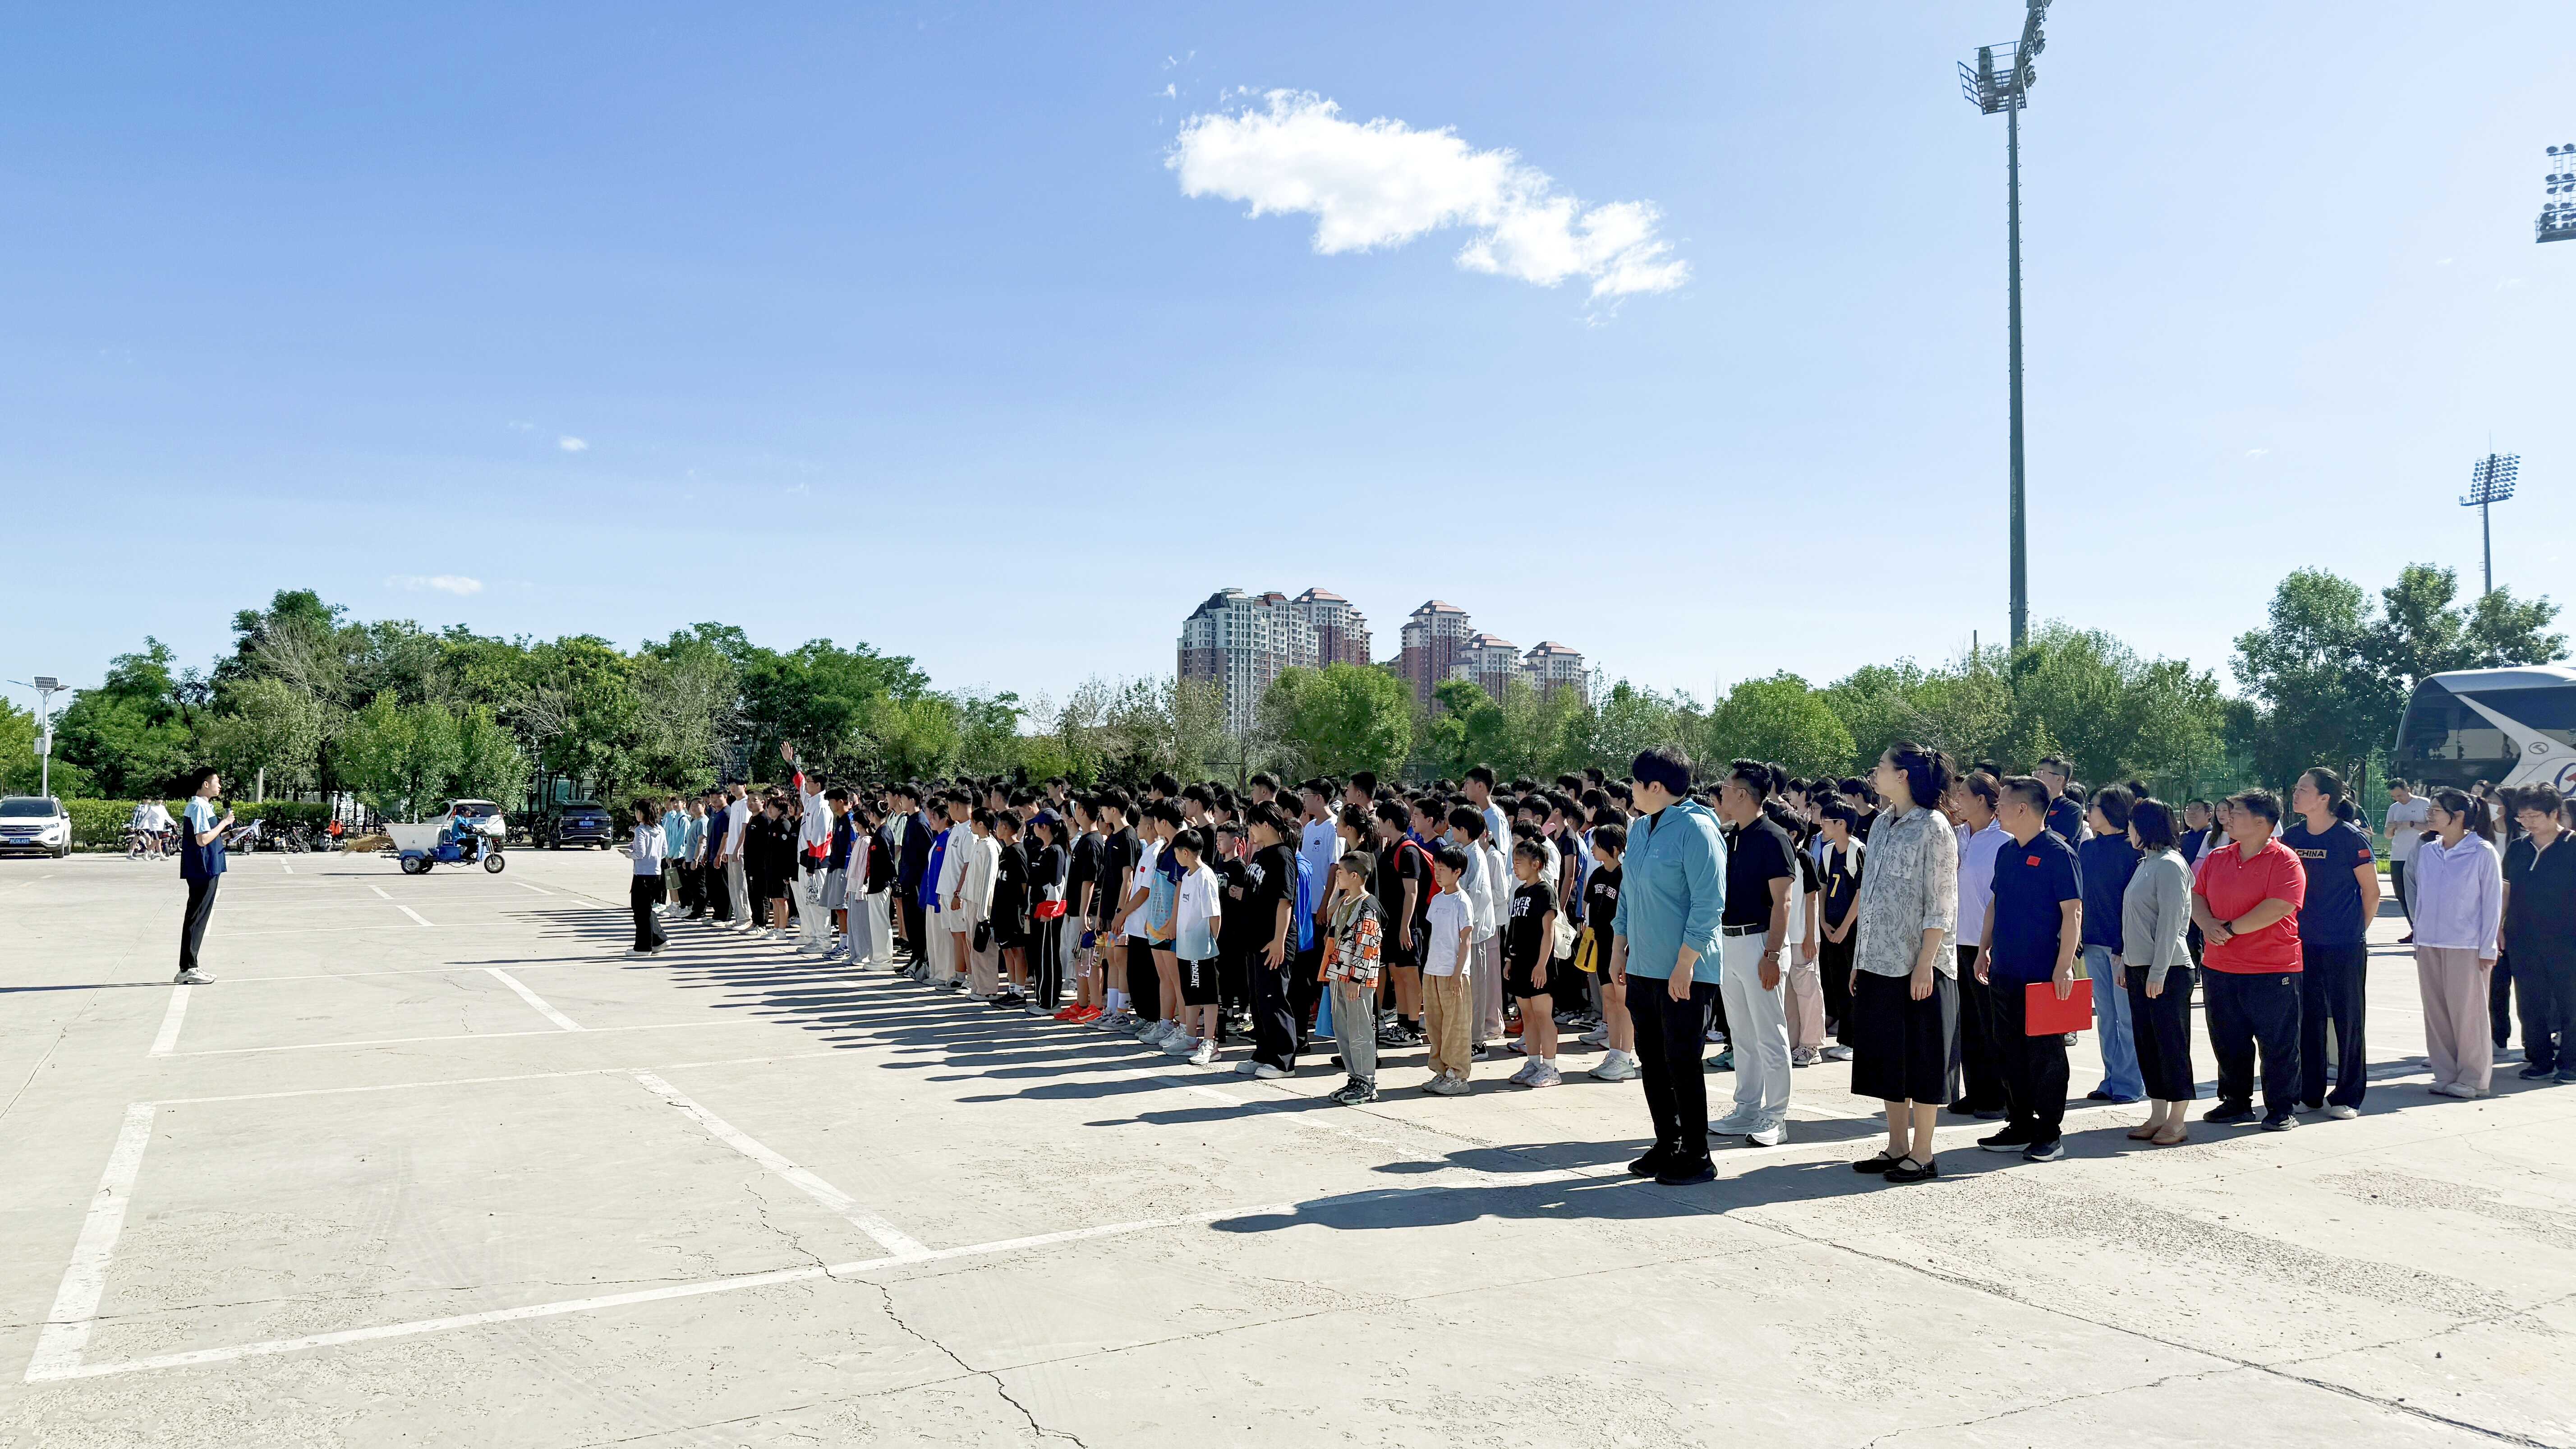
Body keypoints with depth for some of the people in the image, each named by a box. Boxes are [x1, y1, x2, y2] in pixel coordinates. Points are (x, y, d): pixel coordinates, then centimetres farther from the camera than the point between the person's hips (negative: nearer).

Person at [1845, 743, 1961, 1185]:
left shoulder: (1933, 827, -9)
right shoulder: (1883, 825, 12)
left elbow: (1940, 905, -12)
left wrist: (1925, 964, -18)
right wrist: (1860, 958, 13)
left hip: (1918, 965, -7)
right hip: (1879, 962, 8)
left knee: (1922, 1059, 1)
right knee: (1887, 1057, 11)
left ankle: (1922, 1155, 8)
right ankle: (1897, 1147, 21)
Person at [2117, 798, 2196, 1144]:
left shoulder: (2170, 865, -13)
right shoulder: (2145, 863, 15)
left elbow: (2171, 921, -17)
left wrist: (2158, 971, -19)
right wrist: (2125, 960, 16)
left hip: (2167, 970, -9)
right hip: (2140, 968, 9)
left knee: (2171, 1043, -2)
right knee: (2146, 1044, 10)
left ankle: (2177, 1122, 5)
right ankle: (2157, 1117, 16)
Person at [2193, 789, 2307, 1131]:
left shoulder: (2284, 861, -10)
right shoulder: (2217, 858, 10)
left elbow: (2277, 909, -20)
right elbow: (2197, 896, 12)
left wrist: (2230, 929, -16)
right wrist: (2208, 925, -8)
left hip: (2273, 971, -6)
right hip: (2219, 968, 6)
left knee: (2278, 1044, 4)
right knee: (2228, 1043, 14)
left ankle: (2281, 1109, 15)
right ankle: (2236, 1103, 26)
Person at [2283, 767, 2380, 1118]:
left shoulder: (2350, 837, -11)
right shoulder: (2291, 837, 3)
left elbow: (2371, 891, -3)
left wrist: (2358, 930, 3)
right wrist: (2295, 928, 12)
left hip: (2346, 946, -5)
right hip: (2303, 944, 5)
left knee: (2348, 1020, 4)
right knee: (2308, 1019, 10)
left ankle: (2347, 1097, 14)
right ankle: (2309, 1093, 20)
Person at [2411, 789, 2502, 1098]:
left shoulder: (2483, 853, -6)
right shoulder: (2427, 852, 8)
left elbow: (2492, 902, -4)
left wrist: (2487, 949, -7)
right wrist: (2419, 938, 10)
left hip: (2466, 946, -5)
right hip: (2429, 945, 5)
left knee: (2467, 1011, 0)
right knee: (2435, 1011, 7)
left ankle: (2473, 1078, 10)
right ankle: (2445, 1075, 15)